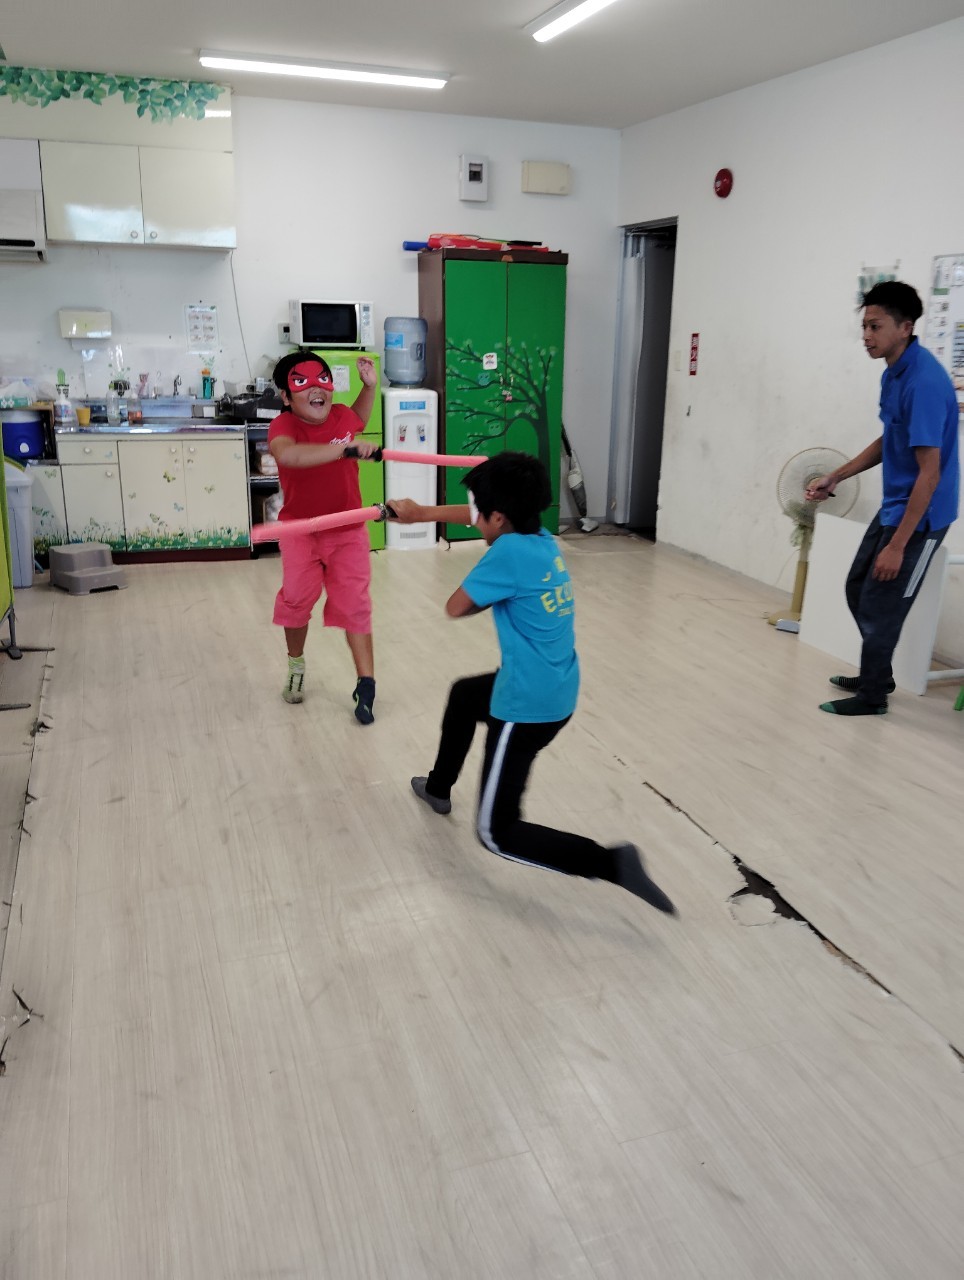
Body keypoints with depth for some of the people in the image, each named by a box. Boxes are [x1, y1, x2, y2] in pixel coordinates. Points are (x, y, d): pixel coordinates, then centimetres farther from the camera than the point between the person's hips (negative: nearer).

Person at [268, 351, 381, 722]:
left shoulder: (341, 415, -3)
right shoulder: (283, 426, -19)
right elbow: (288, 455, -46)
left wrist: (370, 385, 11)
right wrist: (346, 448, -54)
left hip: (347, 529, 2)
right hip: (300, 529, -2)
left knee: (354, 605, 0)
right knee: (297, 598, 0)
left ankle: (366, 685, 5)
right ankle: (296, 665, 30)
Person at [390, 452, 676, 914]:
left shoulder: (509, 552, -23)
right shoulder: (541, 538, 3)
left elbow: (456, 607, -14)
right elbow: (476, 516, 19)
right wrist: (422, 512, 29)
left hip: (528, 707, -9)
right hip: (555, 692, 10)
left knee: (497, 833, 1)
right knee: (463, 694, 37)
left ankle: (612, 863, -9)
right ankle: (439, 788, 57)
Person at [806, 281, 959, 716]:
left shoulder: (924, 381, -25)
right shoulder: (893, 373, 3)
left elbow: (930, 473, -25)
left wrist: (898, 545, -25)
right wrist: (836, 477, 10)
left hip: (919, 515, -9)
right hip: (892, 505, 9)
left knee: (879, 605, 0)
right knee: (858, 589, 17)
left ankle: (872, 696, 18)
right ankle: (876, 675, 35)